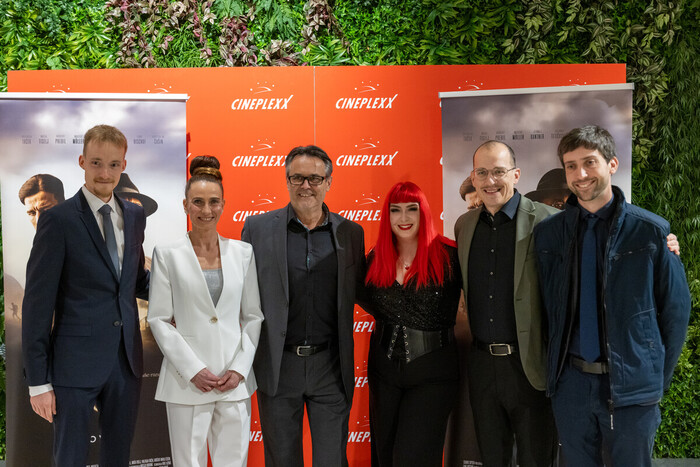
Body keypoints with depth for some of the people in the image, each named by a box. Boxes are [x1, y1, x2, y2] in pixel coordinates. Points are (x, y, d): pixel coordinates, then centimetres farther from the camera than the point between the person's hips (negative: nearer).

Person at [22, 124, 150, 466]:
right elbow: (37, 303, -9)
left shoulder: (135, 216, 9)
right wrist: (38, 381, -12)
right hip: (76, 362, -5)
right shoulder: (58, 219, -9)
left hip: (125, 360, 5)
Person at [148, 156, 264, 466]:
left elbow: (254, 316, 8)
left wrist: (239, 369, -3)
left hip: (235, 380, 2)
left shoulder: (243, 253, 7)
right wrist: (193, 370, -10)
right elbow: (158, 319, -2)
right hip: (187, 380, -2)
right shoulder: (167, 254, 0)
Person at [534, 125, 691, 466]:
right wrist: (556, 368, 5)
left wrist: (659, 377, 1)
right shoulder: (547, 233, 1)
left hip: (633, 386, -2)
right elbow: (547, 306, 7)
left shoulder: (651, 231, -6)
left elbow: (675, 310, -1)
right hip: (570, 382, 2)